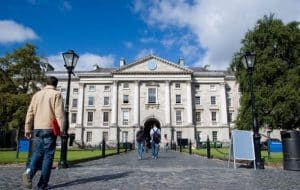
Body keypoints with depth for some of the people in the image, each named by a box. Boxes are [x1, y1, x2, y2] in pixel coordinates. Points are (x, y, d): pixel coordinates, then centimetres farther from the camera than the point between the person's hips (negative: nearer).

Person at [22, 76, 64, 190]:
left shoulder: (37, 94, 14)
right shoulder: (56, 94, -2)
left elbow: (30, 113, 12)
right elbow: (59, 113, -11)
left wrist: (27, 129, 15)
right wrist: (61, 129, -10)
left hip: (37, 129, 5)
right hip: (49, 129, -4)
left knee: (37, 154, 13)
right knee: (48, 156, 2)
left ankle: (29, 173, -14)